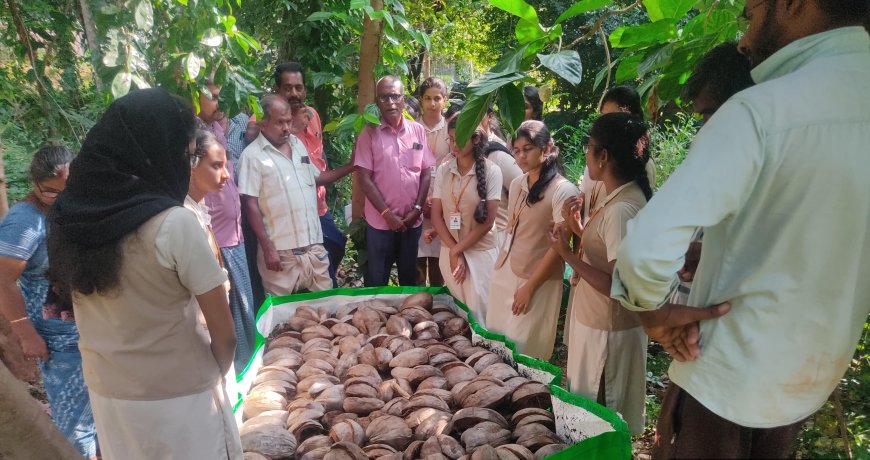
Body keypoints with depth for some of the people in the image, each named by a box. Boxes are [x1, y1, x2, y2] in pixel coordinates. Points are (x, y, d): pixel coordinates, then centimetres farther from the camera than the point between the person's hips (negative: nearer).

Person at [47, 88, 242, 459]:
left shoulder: (68, 218, -4)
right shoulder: (173, 224, -23)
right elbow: (223, 332, -16)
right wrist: (217, 376, 2)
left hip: (105, 394, 6)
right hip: (178, 399, -6)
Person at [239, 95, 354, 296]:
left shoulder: (298, 145, 11)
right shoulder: (253, 155, -9)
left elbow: (316, 178, 24)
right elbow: (250, 205, -11)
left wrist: (351, 166, 17)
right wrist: (267, 247, -15)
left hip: (314, 245, 6)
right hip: (280, 251, -5)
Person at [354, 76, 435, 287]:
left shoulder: (418, 131, 3)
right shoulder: (369, 133, -5)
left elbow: (426, 174, 4)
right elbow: (365, 179, -8)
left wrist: (417, 209, -6)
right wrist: (387, 214, -12)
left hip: (412, 221, 3)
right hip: (380, 222, -2)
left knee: (409, 277, 16)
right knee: (377, 280, 8)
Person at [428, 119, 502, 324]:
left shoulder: (491, 171, -8)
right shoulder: (443, 170, 1)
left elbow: (488, 221, -10)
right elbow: (436, 216, 1)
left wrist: (458, 250, -9)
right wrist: (453, 251, -8)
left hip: (480, 252, -3)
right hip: (449, 251, 3)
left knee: (477, 311, 2)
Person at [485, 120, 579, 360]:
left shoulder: (563, 191, -13)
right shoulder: (517, 184, 7)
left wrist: (529, 287, -14)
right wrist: (500, 265, 11)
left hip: (538, 282, -6)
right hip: (504, 273, 7)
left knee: (522, 354, 3)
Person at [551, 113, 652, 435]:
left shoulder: (621, 209, -26)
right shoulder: (621, 195, 3)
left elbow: (616, 286, -27)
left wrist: (566, 254, -22)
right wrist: (578, 229, 7)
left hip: (606, 330, -9)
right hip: (597, 320, 9)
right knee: (601, 415, 26)